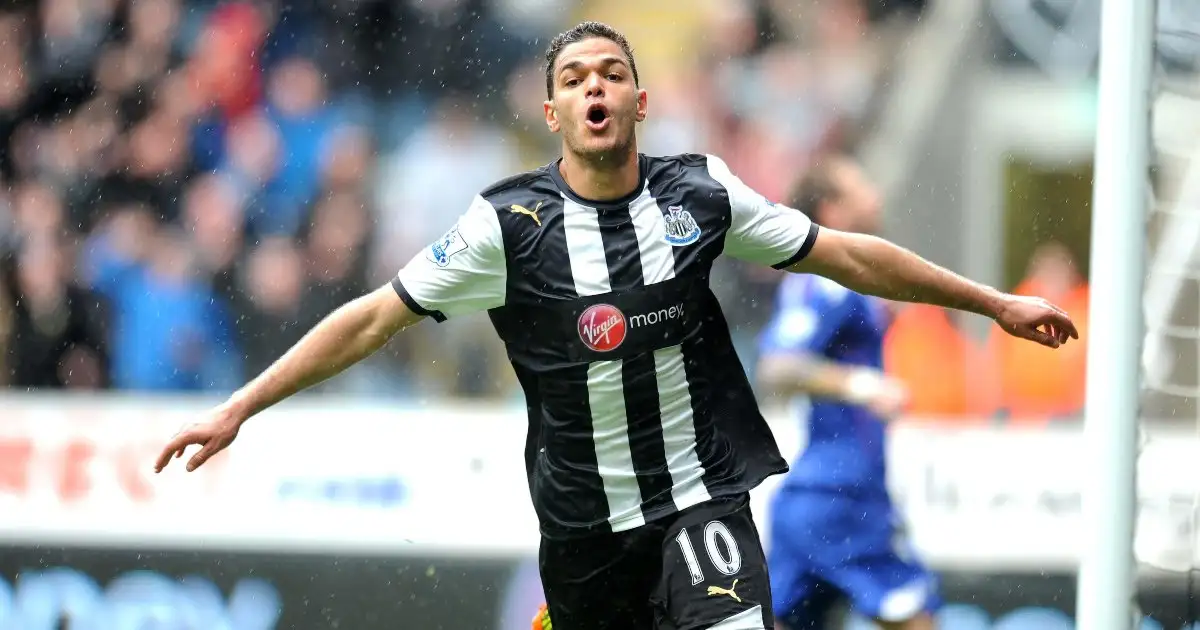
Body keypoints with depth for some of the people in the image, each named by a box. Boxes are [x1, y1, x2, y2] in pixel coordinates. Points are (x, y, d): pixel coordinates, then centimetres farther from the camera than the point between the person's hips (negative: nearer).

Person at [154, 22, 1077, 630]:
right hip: (583, 525, 0)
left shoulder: (699, 193, -2)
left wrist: (993, 302, 12)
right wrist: (237, 410, -8)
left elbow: (844, 255, 8)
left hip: (700, 498, 0)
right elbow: (376, 317, -4)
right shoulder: (509, 224, -7)